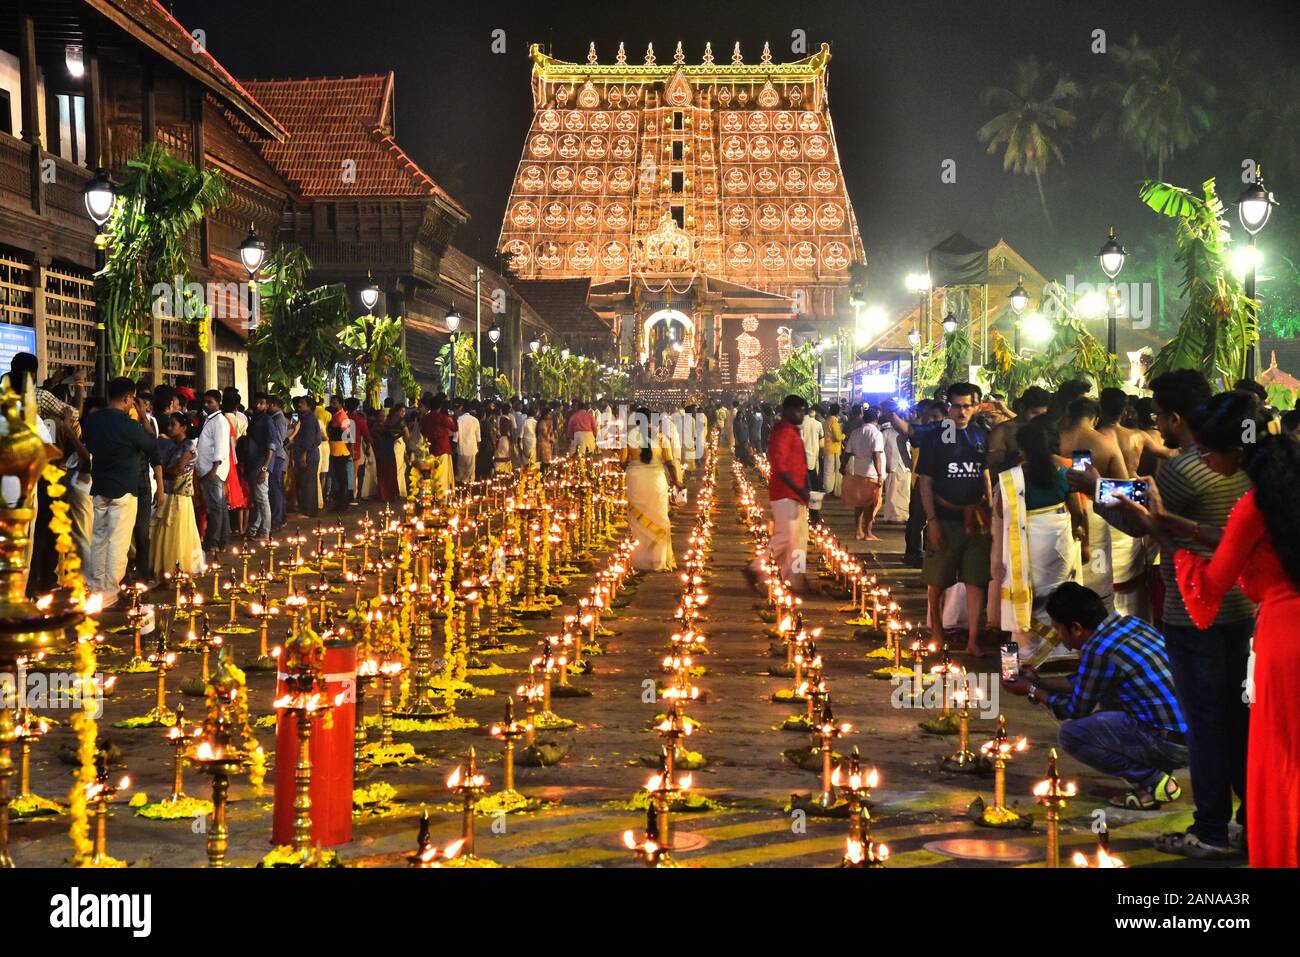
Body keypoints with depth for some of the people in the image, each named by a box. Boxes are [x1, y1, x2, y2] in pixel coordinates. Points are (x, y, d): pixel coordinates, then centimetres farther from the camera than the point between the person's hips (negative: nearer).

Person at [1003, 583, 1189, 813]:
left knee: (1071, 734, -7)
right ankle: (1156, 775, 17)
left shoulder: (1099, 650, -16)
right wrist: (1038, 680, 28)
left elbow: (1077, 709, -2)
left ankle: (1154, 782, -3)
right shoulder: (1127, 622, 11)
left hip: (1175, 742, -9)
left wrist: (1031, 691, 11)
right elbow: (1085, 681, 24)